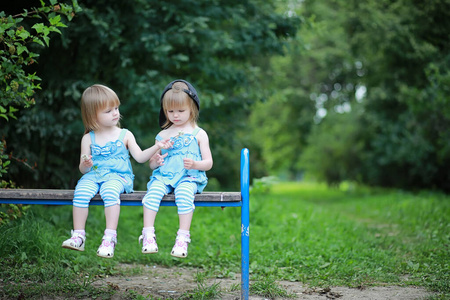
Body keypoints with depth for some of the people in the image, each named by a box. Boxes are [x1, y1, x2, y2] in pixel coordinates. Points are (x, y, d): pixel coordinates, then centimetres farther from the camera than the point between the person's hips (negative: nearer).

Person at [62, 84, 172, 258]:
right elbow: (83, 170, 9)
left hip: (118, 176, -2)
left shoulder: (124, 135, 9)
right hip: (93, 175, 2)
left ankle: (110, 238, -35)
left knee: (110, 191, -35)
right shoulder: (88, 139, 9)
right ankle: (78, 236, -23)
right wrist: (85, 165, -14)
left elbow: (140, 157, 1)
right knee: (81, 191, -29)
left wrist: (157, 147, -11)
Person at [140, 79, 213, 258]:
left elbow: (208, 163, 6)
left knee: (184, 193, -36)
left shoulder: (199, 134, 10)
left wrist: (195, 164, -15)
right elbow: (152, 163, 19)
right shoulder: (163, 135, 18)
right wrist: (155, 161, -6)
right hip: (164, 176, 3)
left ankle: (182, 238, -33)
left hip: (189, 177, -2)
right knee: (153, 191, -30)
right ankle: (148, 235, -32)